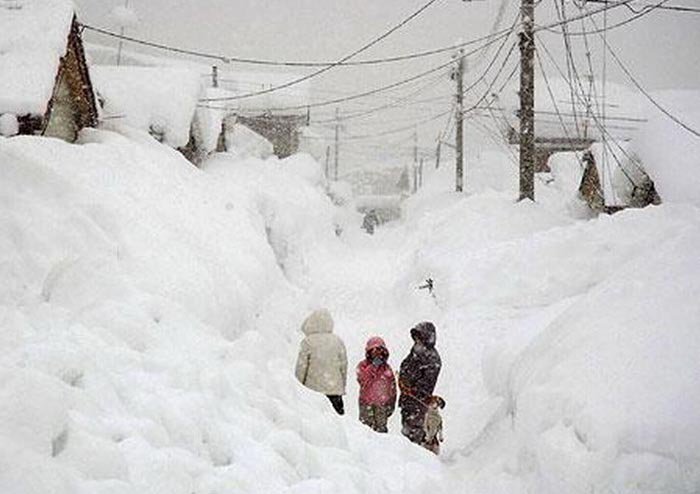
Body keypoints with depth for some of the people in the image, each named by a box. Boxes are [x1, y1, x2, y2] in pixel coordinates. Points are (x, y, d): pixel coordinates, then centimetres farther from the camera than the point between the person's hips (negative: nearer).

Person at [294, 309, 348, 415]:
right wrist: (342, 388, 20)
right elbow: (343, 367, 8)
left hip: (314, 389, -3)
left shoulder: (308, 342, -6)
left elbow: (301, 367, -4)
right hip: (335, 390, 3)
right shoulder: (338, 341, 3)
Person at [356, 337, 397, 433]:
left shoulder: (387, 368, 12)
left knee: (381, 427, 1)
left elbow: (392, 388, 15)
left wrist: (391, 404, 10)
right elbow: (363, 380, -14)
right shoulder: (363, 366, 5)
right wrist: (373, 366, -14)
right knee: (367, 426, -6)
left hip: (382, 404, 2)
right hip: (367, 403, -2)